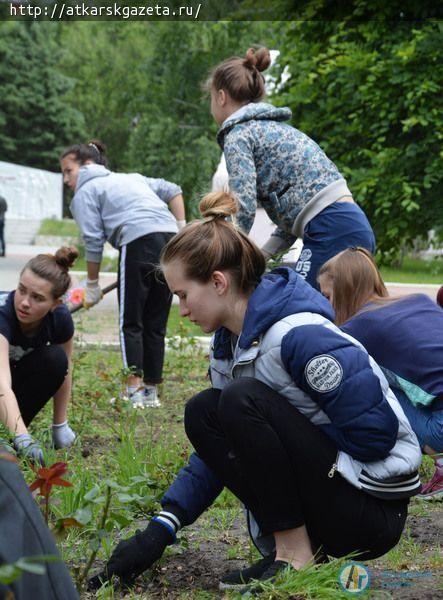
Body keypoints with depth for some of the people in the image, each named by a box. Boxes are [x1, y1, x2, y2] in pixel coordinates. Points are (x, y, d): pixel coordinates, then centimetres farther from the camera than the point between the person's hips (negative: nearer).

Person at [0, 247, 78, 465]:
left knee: (55, 359, -26)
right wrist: (22, 438, -64)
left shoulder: (60, 319, -23)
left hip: (20, 374, 5)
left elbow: (64, 369, -5)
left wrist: (60, 426, -4)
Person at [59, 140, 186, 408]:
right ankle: (152, 391, 15)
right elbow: (173, 190, 22)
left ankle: (135, 391, -4)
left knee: (131, 324, 3)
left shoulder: (86, 192, 11)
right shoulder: (131, 178, 30)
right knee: (156, 325, 12)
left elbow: (93, 242, 3)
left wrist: (92, 285, 10)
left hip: (139, 243, -6)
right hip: (171, 240, 6)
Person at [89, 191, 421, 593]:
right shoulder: (229, 342, 5)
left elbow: (376, 432, -25)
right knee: (203, 413, 3)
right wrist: (161, 529, 0)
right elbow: (224, 446, 9)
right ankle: (288, 538, 1)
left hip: (374, 510, -9)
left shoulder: (298, 334, -23)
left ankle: (296, 555, -14)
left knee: (244, 399, -23)